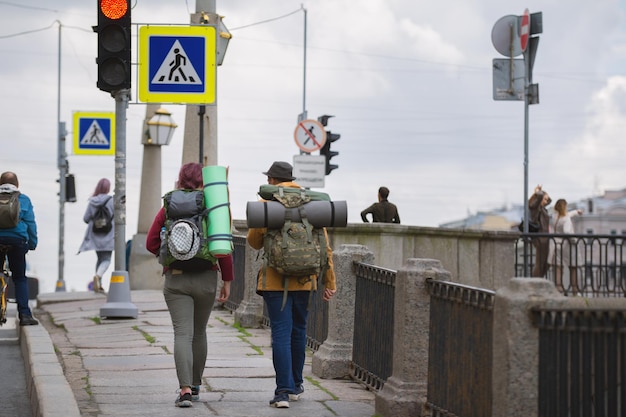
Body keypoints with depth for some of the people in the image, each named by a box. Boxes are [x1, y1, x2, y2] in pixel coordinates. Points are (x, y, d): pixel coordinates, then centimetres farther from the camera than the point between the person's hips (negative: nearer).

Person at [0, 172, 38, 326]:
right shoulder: (23, 199, 7)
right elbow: (30, 223, 4)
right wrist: (32, 243, 9)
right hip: (17, 240, 0)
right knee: (20, 278, 7)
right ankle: (24, 314, -2)